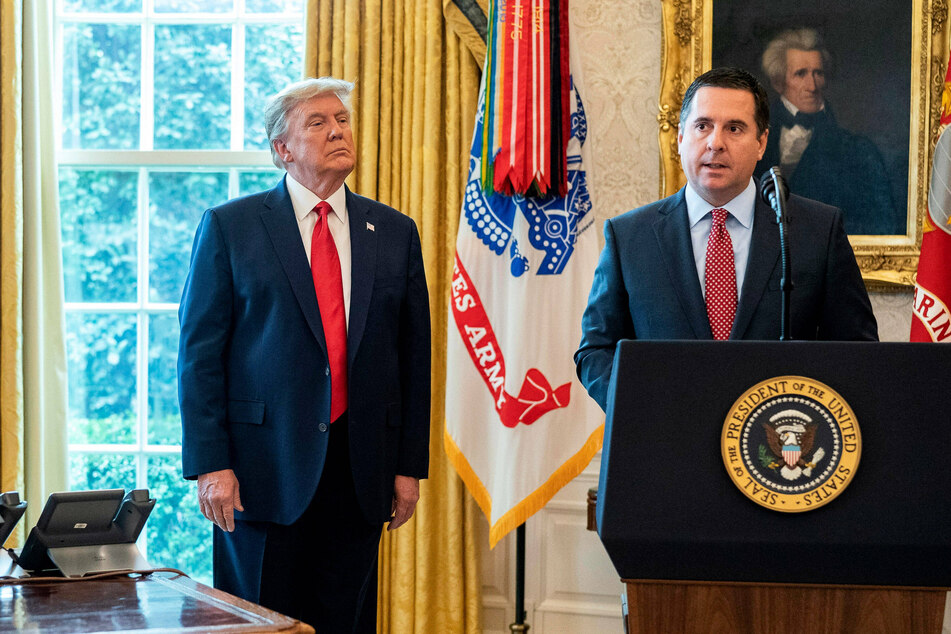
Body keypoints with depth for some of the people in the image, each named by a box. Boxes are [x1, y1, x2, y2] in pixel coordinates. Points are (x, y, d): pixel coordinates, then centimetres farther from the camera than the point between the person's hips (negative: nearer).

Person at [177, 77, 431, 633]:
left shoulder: (395, 233, 10)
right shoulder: (229, 226, 2)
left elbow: (415, 353, 10)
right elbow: (200, 351, -2)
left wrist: (410, 464, 6)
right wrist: (210, 463, -9)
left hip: (361, 471, 3)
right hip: (264, 464, -2)